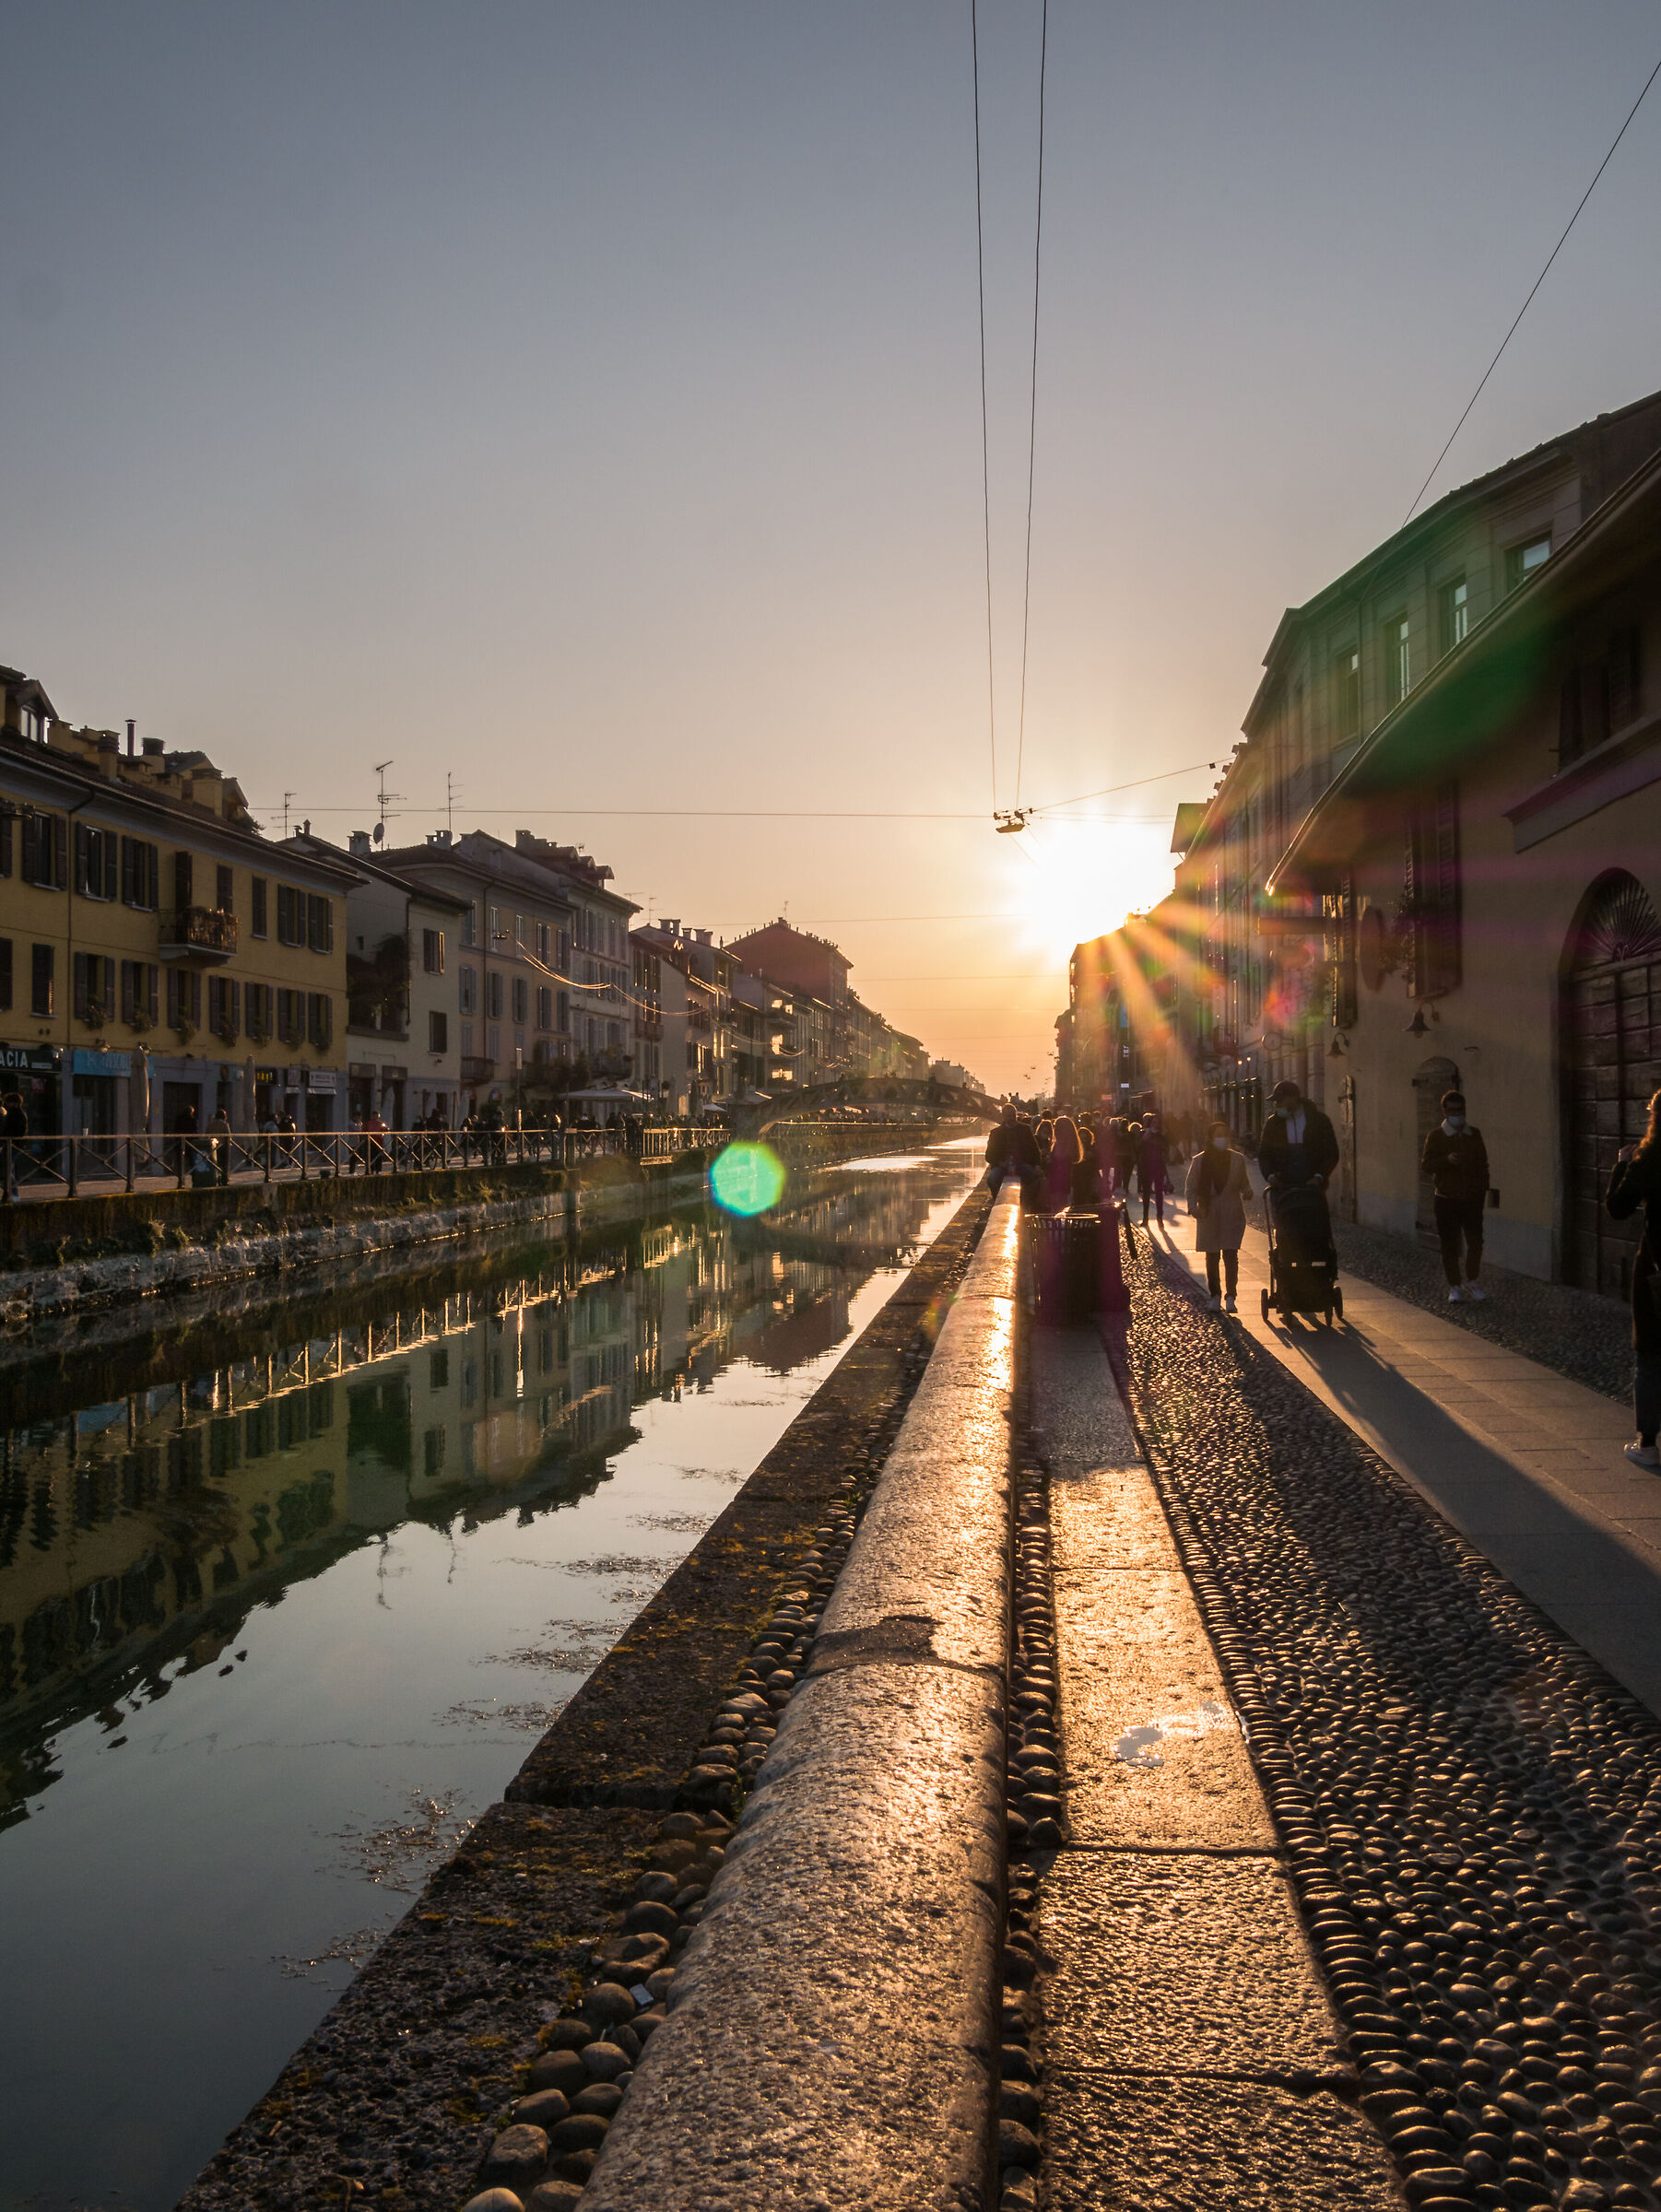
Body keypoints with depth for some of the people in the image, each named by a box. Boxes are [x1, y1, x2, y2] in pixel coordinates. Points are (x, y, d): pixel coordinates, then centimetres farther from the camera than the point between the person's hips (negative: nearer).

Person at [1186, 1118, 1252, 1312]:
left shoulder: (1237, 1159, 3)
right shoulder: (1199, 1161, 0)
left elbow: (1244, 1184, 12)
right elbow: (1191, 1189, 3)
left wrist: (1247, 1192, -11)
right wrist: (1193, 1207, -13)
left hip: (1232, 1214, -1)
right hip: (1208, 1214, 1)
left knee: (1230, 1255, -8)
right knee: (1212, 1257, 7)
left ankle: (1230, 1297, -4)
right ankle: (1215, 1297, 19)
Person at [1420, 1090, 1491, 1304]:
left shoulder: (1474, 1135, 9)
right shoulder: (1436, 1136, 0)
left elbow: (1483, 1164, 14)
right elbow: (1426, 1164, -6)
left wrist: (1483, 1191, 7)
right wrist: (1447, 1160, -22)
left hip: (1472, 1198, 2)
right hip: (1446, 1200, -2)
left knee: (1475, 1242, -5)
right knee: (1450, 1246, 2)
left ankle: (1472, 1282, 12)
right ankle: (1454, 1287, 11)